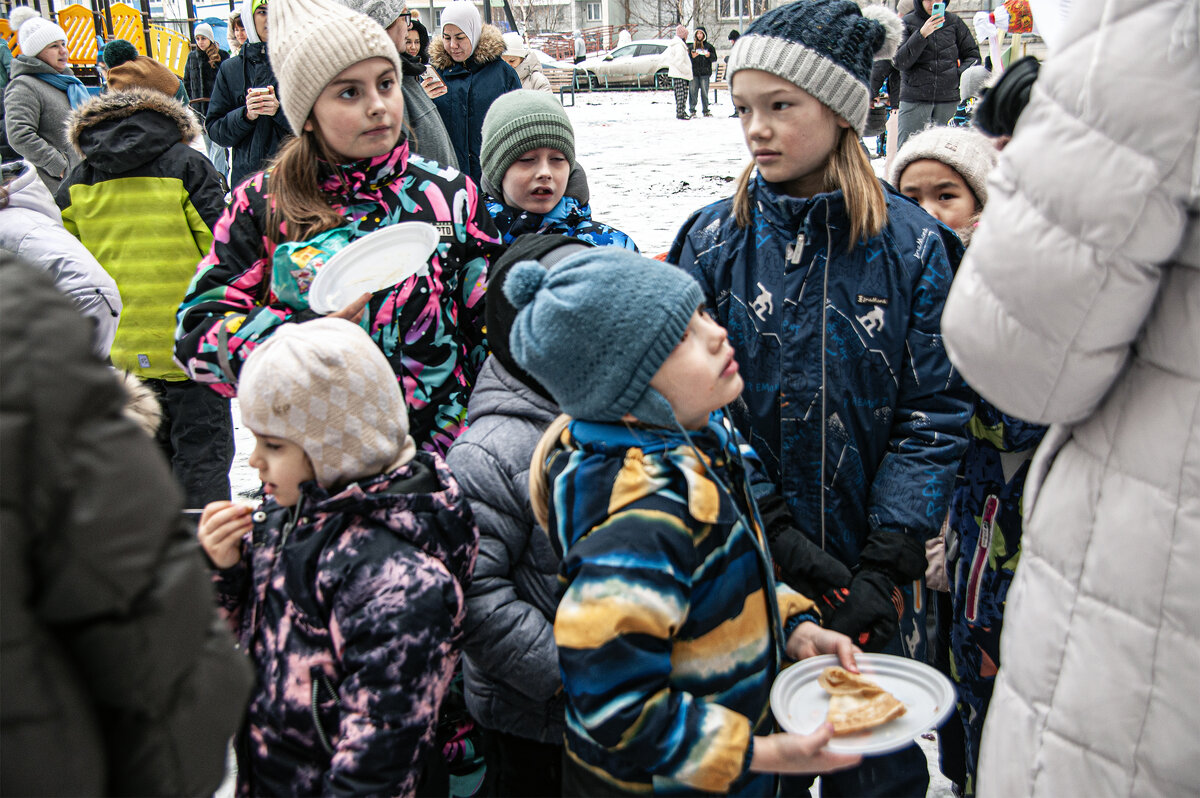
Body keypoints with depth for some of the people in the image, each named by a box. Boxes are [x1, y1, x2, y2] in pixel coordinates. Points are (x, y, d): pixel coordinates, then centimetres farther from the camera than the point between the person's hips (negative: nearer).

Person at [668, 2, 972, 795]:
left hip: (874, 575, 0)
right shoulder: (714, 239, -5)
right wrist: (778, 534, -14)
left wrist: (888, 563, -13)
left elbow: (935, 411, -7)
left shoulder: (912, 244, -7)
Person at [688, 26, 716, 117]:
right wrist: (692, 57, -12)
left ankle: (706, 111, 6)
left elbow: (714, 59, 7)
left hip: (705, 73, -1)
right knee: (692, 92, -4)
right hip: (694, 72, 1)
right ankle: (692, 110, 1)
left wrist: (709, 56, -13)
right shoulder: (691, 47, 11)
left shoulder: (708, 46, 9)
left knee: (704, 92, 0)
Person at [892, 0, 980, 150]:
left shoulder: (953, 22, 9)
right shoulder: (907, 23, 2)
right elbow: (899, 62, -10)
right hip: (914, 100, -2)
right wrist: (921, 35, -20)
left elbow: (972, 54, 16)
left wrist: (962, 73, -3)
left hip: (948, 100, 2)